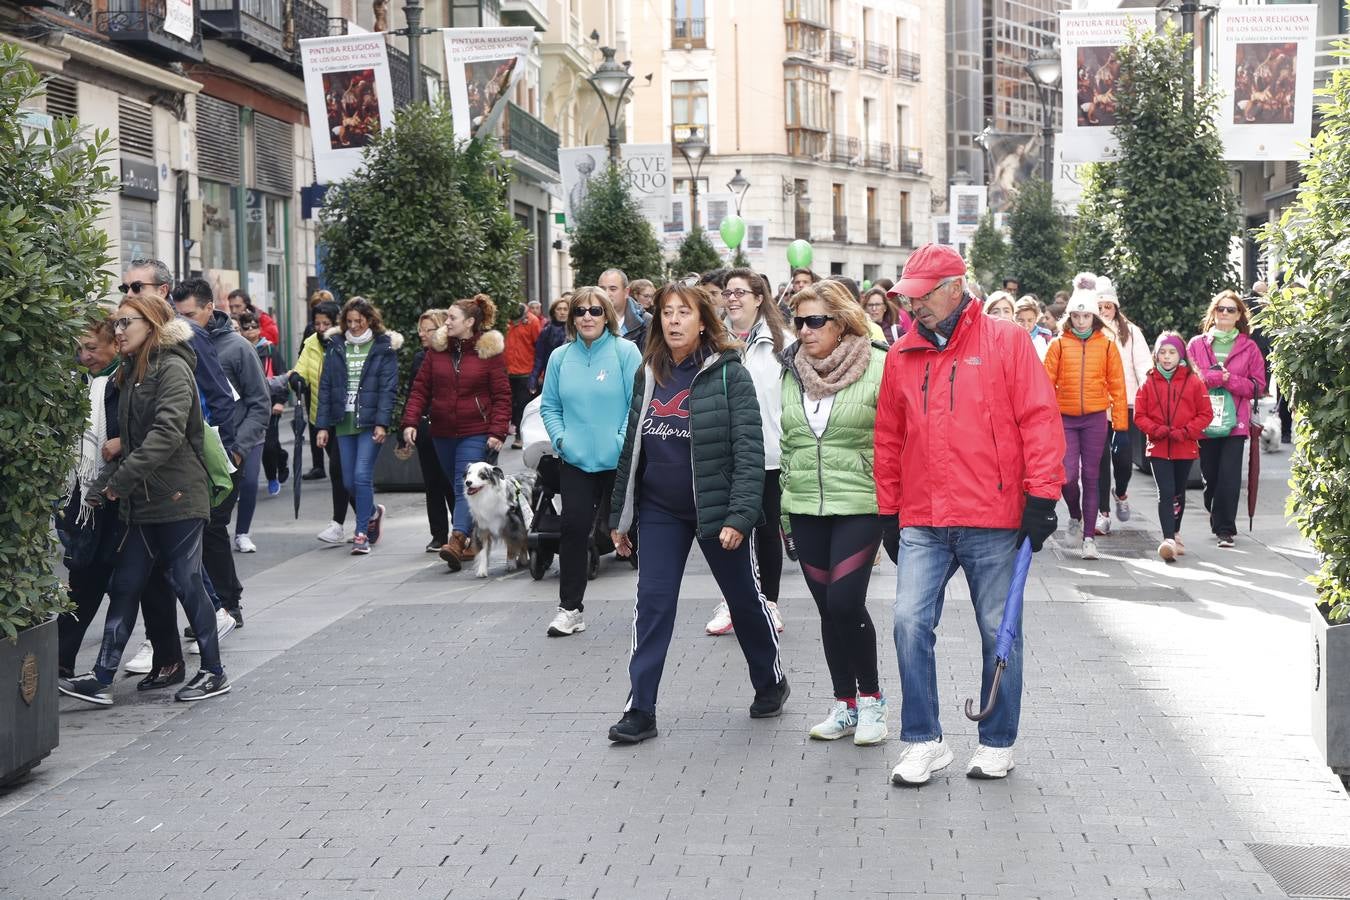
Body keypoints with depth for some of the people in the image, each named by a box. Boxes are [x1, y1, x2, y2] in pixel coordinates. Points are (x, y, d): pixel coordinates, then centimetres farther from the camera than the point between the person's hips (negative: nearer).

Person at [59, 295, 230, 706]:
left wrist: (121, 478, -25)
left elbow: (168, 433, -23)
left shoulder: (173, 369, -11)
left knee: (186, 582, -1)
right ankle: (101, 679, 6)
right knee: (124, 586, 5)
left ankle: (214, 672, 11)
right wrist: (102, 484, 8)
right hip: (142, 502, 8)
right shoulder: (131, 373, 16)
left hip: (177, 498, -8)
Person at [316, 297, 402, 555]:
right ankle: (373, 512, 35)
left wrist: (382, 423, -15)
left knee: (362, 476, -12)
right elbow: (325, 386, 9)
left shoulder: (384, 346, 0)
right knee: (349, 482, 7)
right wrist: (323, 425, 3)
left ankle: (362, 534, -5)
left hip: (370, 422, -4)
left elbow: (389, 387, -5)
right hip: (344, 422, 4)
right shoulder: (336, 345, 9)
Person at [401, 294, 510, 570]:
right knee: (457, 486, 12)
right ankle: (472, 540, 23)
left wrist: (498, 431, -13)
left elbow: (501, 396, -5)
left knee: (466, 486, -17)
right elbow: (421, 388, 7)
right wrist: (410, 421, -4)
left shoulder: (489, 350, -4)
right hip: (443, 433, 5)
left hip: (476, 433, -5)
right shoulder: (438, 349, 7)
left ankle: (457, 541, -29)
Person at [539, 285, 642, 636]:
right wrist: (560, 439, -3)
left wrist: (624, 441, -16)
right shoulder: (561, 357, 7)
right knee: (574, 528, -2)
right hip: (575, 461, 3)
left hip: (619, 462, -3)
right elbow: (549, 406, 12)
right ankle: (570, 608, 6)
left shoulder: (626, 352, -4)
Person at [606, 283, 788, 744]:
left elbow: (749, 450, -14)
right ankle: (640, 711, 2)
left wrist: (739, 515, -22)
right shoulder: (648, 375, 6)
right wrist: (619, 516, 11)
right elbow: (632, 449, 12)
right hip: (660, 509, 4)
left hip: (715, 508, -4)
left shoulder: (729, 374, -9)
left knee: (744, 598, 11)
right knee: (652, 603, -1)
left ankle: (771, 682, 33)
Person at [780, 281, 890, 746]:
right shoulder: (790, 372, 8)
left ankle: (871, 697, 8)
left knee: (845, 601, -12)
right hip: (805, 508, 5)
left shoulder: (878, 366, -8)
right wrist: (780, 498, 16)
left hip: (859, 503, -5)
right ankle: (845, 704, 20)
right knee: (827, 607, 8)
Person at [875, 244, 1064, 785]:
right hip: (922, 523, 3)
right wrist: (889, 510, 15)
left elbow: (1039, 419, -6)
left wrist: (1040, 497, -10)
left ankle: (997, 743, 20)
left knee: (999, 632, 6)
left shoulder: (1005, 341, -2)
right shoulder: (902, 355, 10)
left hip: (993, 521, -3)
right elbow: (889, 439, 16)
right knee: (910, 623, -7)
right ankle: (922, 742, 6)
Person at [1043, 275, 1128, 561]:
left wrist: (1120, 424, 2)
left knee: (1090, 477, 3)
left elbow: (1117, 386, 5)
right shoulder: (1059, 345, 2)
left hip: (1095, 419, 0)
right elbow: (1046, 383, 0)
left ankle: (1089, 537, 9)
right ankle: (1075, 518, 22)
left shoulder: (1107, 345, 3)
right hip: (1065, 418, 0)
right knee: (1068, 475, -8)